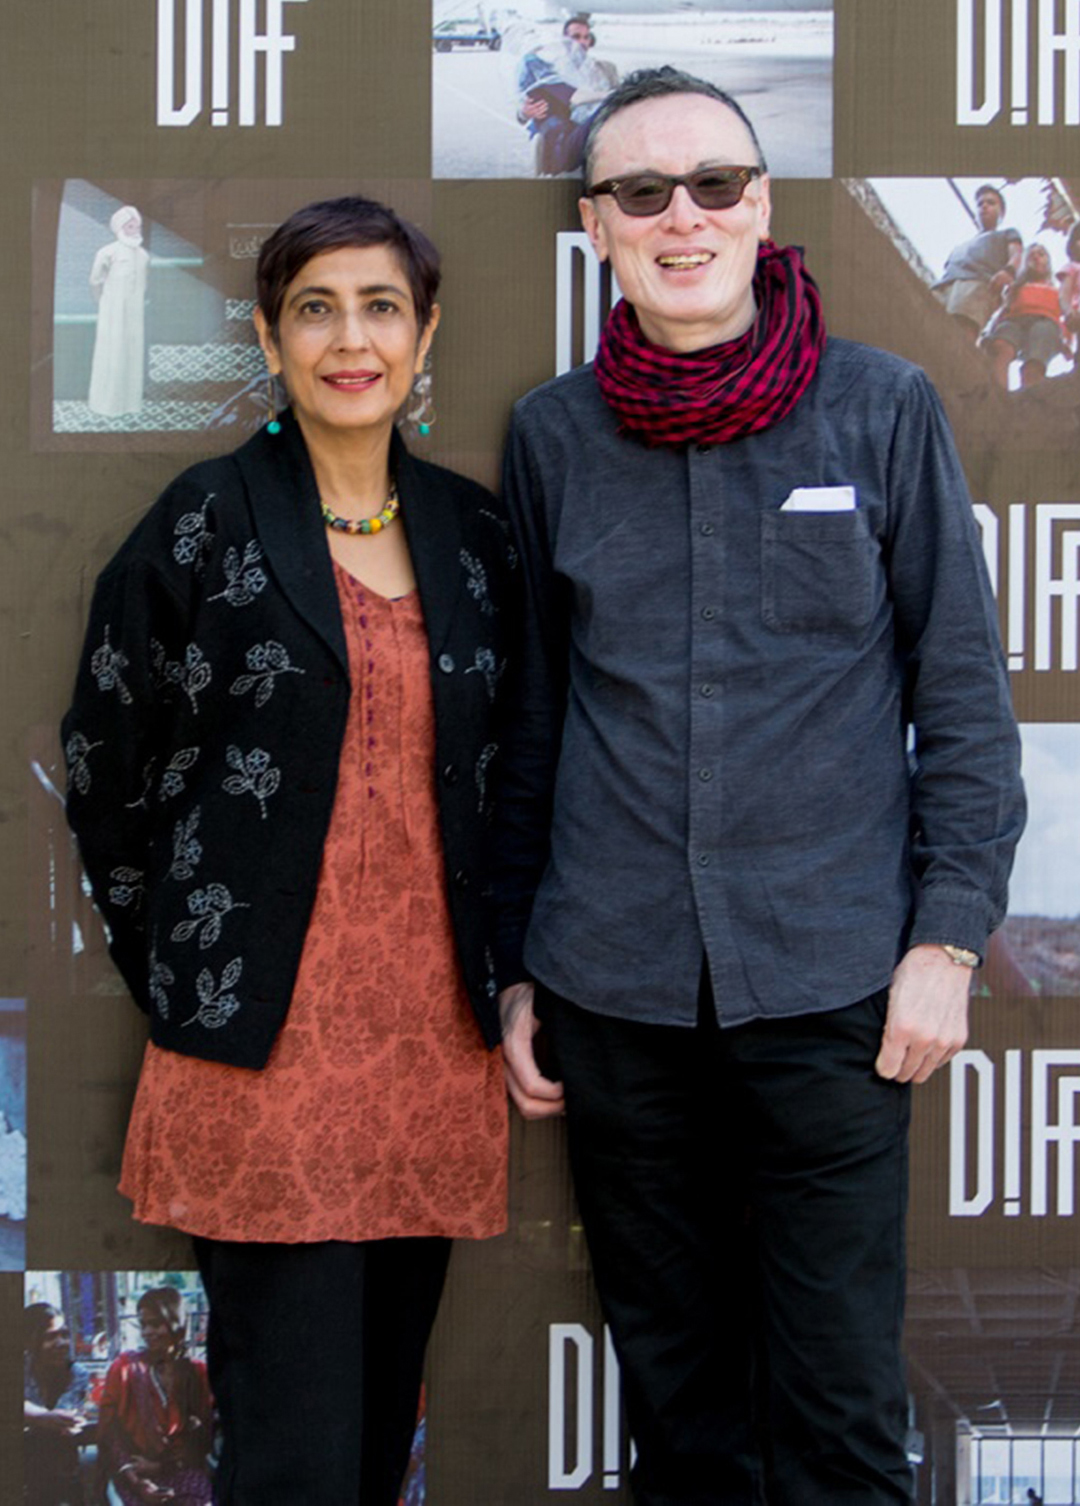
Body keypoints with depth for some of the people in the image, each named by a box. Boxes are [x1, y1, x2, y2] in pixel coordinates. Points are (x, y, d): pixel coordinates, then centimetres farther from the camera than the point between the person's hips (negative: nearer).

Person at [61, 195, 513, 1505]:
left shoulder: (469, 531, 11)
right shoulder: (207, 524, -2)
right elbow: (103, 770, 2)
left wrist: (502, 981, 11)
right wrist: (186, 987, 3)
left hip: (435, 1044, 4)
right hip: (269, 1051, -4)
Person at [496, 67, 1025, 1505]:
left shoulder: (883, 408, -1)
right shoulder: (552, 435, 5)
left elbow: (962, 691, 2)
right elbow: (532, 714, 12)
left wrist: (946, 940, -5)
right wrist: (516, 969, 12)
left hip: (831, 981, -2)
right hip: (614, 988, 2)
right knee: (674, 1382, 12)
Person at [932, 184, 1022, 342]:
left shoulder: (1007, 234, 33)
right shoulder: (959, 247, 47)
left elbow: (1017, 255, 12)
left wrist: (1008, 271, -14)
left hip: (979, 284, -5)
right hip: (942, 288, 5)